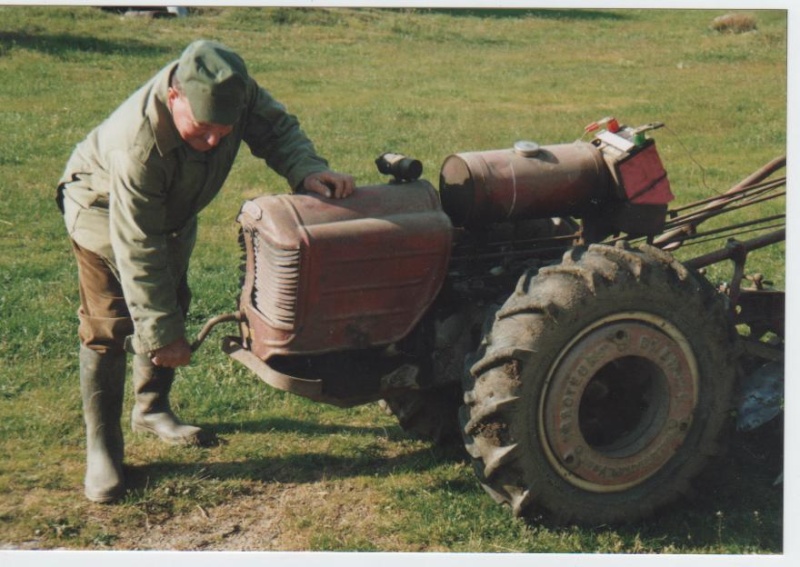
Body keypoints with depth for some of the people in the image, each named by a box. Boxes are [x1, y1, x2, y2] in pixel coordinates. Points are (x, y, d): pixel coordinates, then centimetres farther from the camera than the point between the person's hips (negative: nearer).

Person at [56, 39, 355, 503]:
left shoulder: (234, 92, -31)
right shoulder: (139, 143, -44)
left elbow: (277, 126, -16)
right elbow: (138, 247, -38)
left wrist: (309, 170, -39)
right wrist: (161, 333, -34)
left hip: (174, 209, 7)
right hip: (104, 208, -6)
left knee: (172, 306, 15)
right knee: (109, 326, -9)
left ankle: (152, 409, 35)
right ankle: (101, 447, 2)